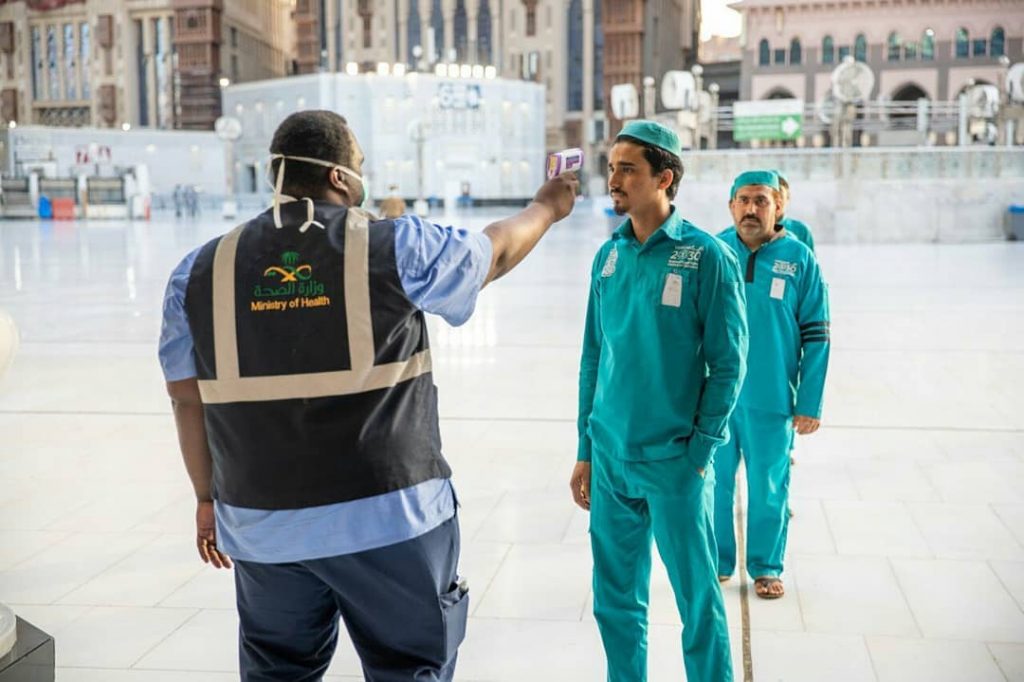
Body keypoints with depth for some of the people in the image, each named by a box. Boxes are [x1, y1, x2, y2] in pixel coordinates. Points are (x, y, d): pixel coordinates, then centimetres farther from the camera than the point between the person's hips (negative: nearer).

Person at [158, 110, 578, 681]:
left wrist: (209, 496, 19)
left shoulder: (202, 270, 1)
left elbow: (188, 399, 6)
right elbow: (496, 250, 10)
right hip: (389, 516, -3)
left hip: (263, 525, 4)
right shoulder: (398, 250, -7)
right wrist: (547, 207, 30)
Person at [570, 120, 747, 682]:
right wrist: (586, 451, 10)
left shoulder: (707, 257, -8)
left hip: (674, 463, -5)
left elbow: (727, 365, -7)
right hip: (610, 460, 5)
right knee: (615, 599, 14)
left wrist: (699, 452, -10)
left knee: (697, 599, 6)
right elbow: (593, 358, 11)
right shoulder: (608, 255, 7)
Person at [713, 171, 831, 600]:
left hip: (772, 399, -1)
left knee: (768, 487, 9)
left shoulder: (799, 259, -3)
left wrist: (810, 405, -5)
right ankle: (716, 562, 27)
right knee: (714, 481, 10)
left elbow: (816, 336, -2)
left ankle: (766, 568, 26)